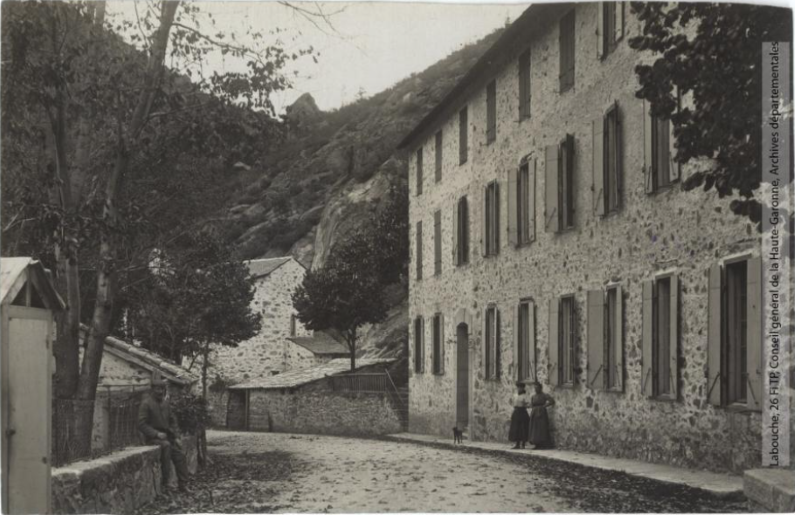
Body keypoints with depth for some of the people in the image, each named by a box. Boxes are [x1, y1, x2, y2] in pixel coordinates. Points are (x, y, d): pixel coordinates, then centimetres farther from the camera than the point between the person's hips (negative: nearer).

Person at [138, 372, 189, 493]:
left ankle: (183, 485, -2)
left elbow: (172, 420, 19)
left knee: (180, 455, -8)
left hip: (167, 436, 7)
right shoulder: (146, 404, -8)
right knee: (166, 445, -34)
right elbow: (141, 424, -13)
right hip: (152, 438, -7)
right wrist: (156, 434, -23)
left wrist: (176, 436, 7)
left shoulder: (165, 403, 12)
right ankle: (164, 482, -29)